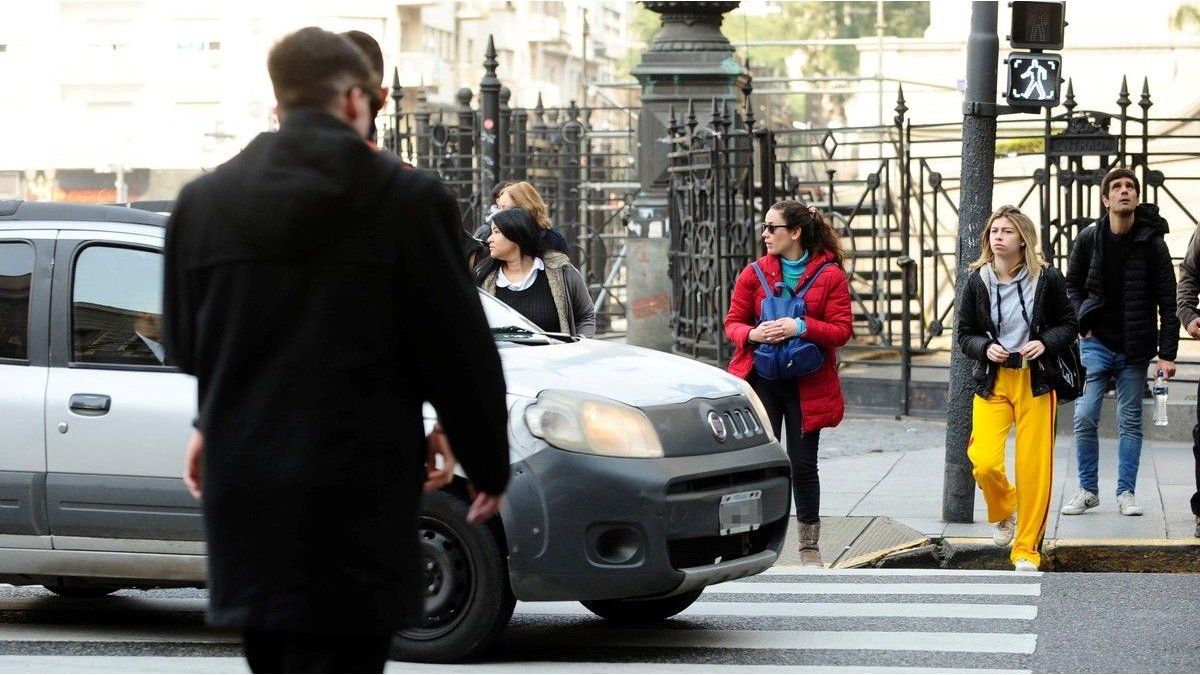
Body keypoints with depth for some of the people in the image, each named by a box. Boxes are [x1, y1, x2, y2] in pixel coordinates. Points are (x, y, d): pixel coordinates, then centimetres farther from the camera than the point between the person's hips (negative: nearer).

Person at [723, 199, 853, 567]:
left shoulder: (830, 276, -2)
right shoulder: (754, 273, 5)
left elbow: (842, 330, -6)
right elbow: (733, 322, 7)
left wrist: (801, 327, -20)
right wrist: (753, 334, -15)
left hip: (806, 385, -1)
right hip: (761, 381, 1)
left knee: (803, 464, 4)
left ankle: (809, 548, 16)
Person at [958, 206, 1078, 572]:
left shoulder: (1048, 279, -3)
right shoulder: (977, 282, 0)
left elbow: (1068, 324, 6)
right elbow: (965, 334, 7)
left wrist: (1045, 343, -14)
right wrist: (985, 348, -14)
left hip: (1036, 382, -1)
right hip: (992, 382, 1)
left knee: (1035, 468, -2)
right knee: (984, 463, -15)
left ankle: (1027, 551, 11)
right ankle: (1003, 511, 20)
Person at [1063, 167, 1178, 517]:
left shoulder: (1152, 242, -6)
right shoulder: (1089, 239, 0)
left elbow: (1168, 301, -5)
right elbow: (1072, 285, 13)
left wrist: (1167, 353, -10)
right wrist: (1083, 324, -2)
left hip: (1135, 349, -1)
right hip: (1096, 344, 1)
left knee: (1131, 422, 5)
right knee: (1085, 418, -4)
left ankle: (1126, 493, 13)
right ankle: (1088, 491, 9)